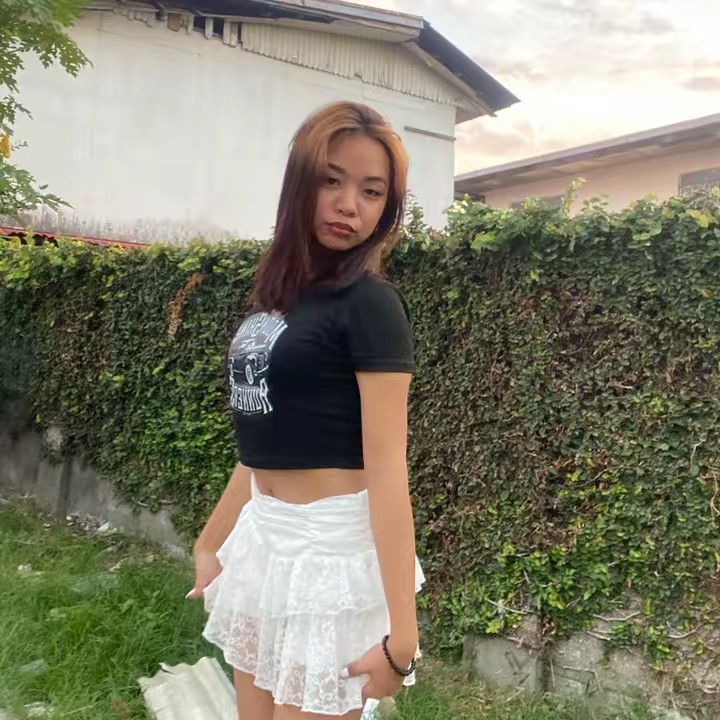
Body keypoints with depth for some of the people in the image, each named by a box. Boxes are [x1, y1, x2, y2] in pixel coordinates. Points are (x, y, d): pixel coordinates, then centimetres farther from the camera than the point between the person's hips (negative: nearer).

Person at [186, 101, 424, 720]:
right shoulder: (276, 294, 8)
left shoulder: (370, 303, -14)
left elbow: (386, 468, -19)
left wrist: (402, 631, -20)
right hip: (261, 537, 7)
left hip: (331, 548, -7)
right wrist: (211, 542, 19)